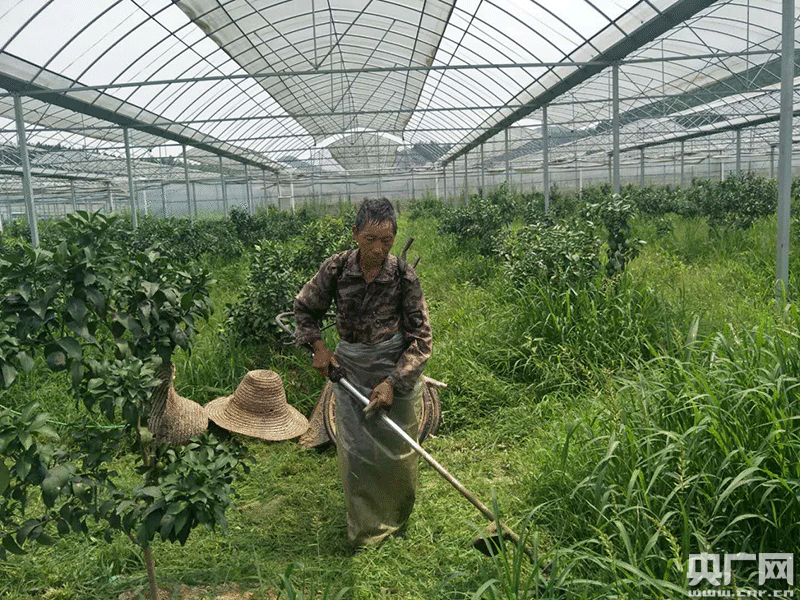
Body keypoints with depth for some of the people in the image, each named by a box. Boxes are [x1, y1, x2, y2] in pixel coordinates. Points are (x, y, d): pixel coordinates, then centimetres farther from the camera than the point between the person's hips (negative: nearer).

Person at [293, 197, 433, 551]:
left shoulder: (403, 275, -16)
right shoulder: (337, 268, -12)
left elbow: (421, 338, -12)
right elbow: (304, 307, 7)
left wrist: (392, 382, -18)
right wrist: (318, 348, -3)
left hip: (395, 369, -1)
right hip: (349, 368, 1)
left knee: (395, 449, 11)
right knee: (354, 450, 5)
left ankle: (395, 520, 39)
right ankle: (365, 530, 27)